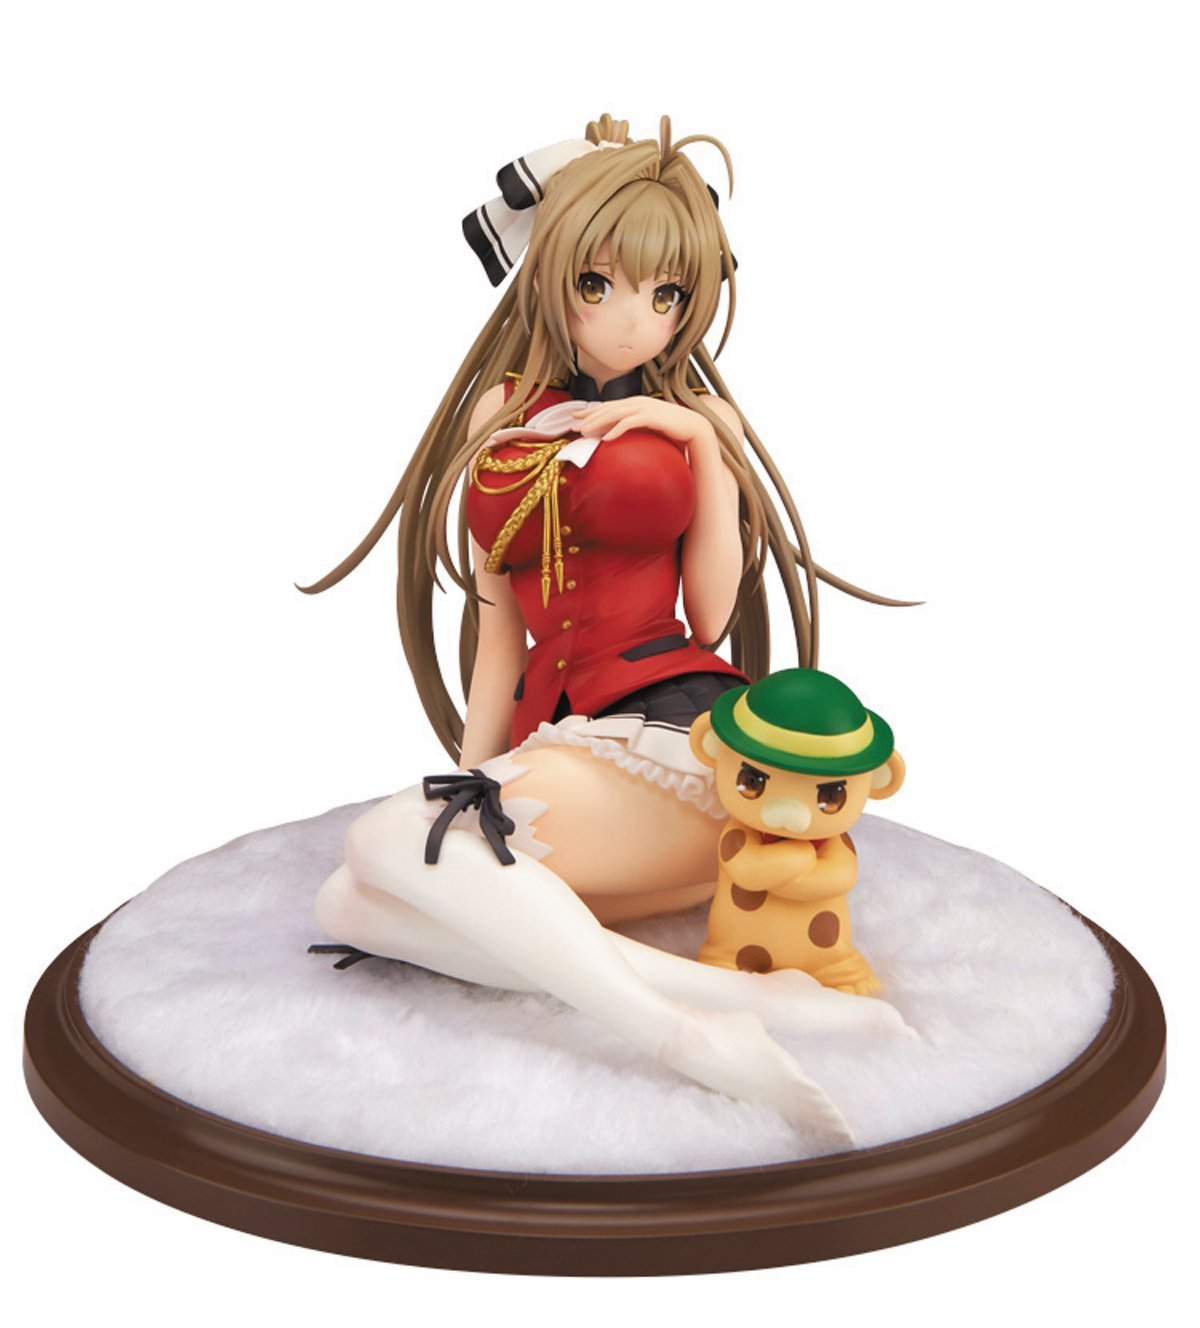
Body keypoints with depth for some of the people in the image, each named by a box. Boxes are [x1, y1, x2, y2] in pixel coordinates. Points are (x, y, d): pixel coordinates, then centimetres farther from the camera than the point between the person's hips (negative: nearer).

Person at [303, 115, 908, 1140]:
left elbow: (710, 618, 1)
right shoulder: (499, 411, 18)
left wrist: (705, 443, -4)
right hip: (554, 736, 6)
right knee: (349, 906, -21)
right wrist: (470, 779, 9)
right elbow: (499, 623, 17)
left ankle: (685, 1027, -33)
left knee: (389, 843, -26)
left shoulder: (699, 420, 10)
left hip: (677, 730, -5)